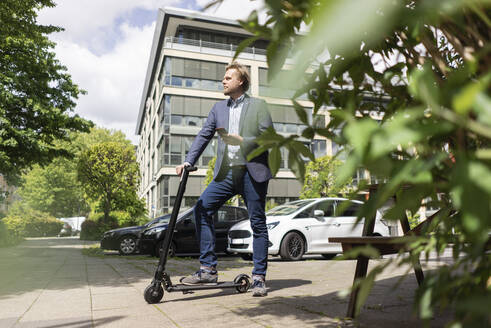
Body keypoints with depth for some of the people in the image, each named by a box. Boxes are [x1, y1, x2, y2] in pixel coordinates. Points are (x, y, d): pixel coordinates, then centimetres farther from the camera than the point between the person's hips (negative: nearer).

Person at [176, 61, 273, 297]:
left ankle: (259, 277, 11)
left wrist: (241, 140, -15)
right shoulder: (219, 108, 17)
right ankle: (208, 269, 0)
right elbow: (204, 135, 12)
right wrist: (188, 162, 1)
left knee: (258, 224, 0)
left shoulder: (258, 105, 4)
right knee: (202, 208, -9)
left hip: (253, 172, -4)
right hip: (227, 172, 4)